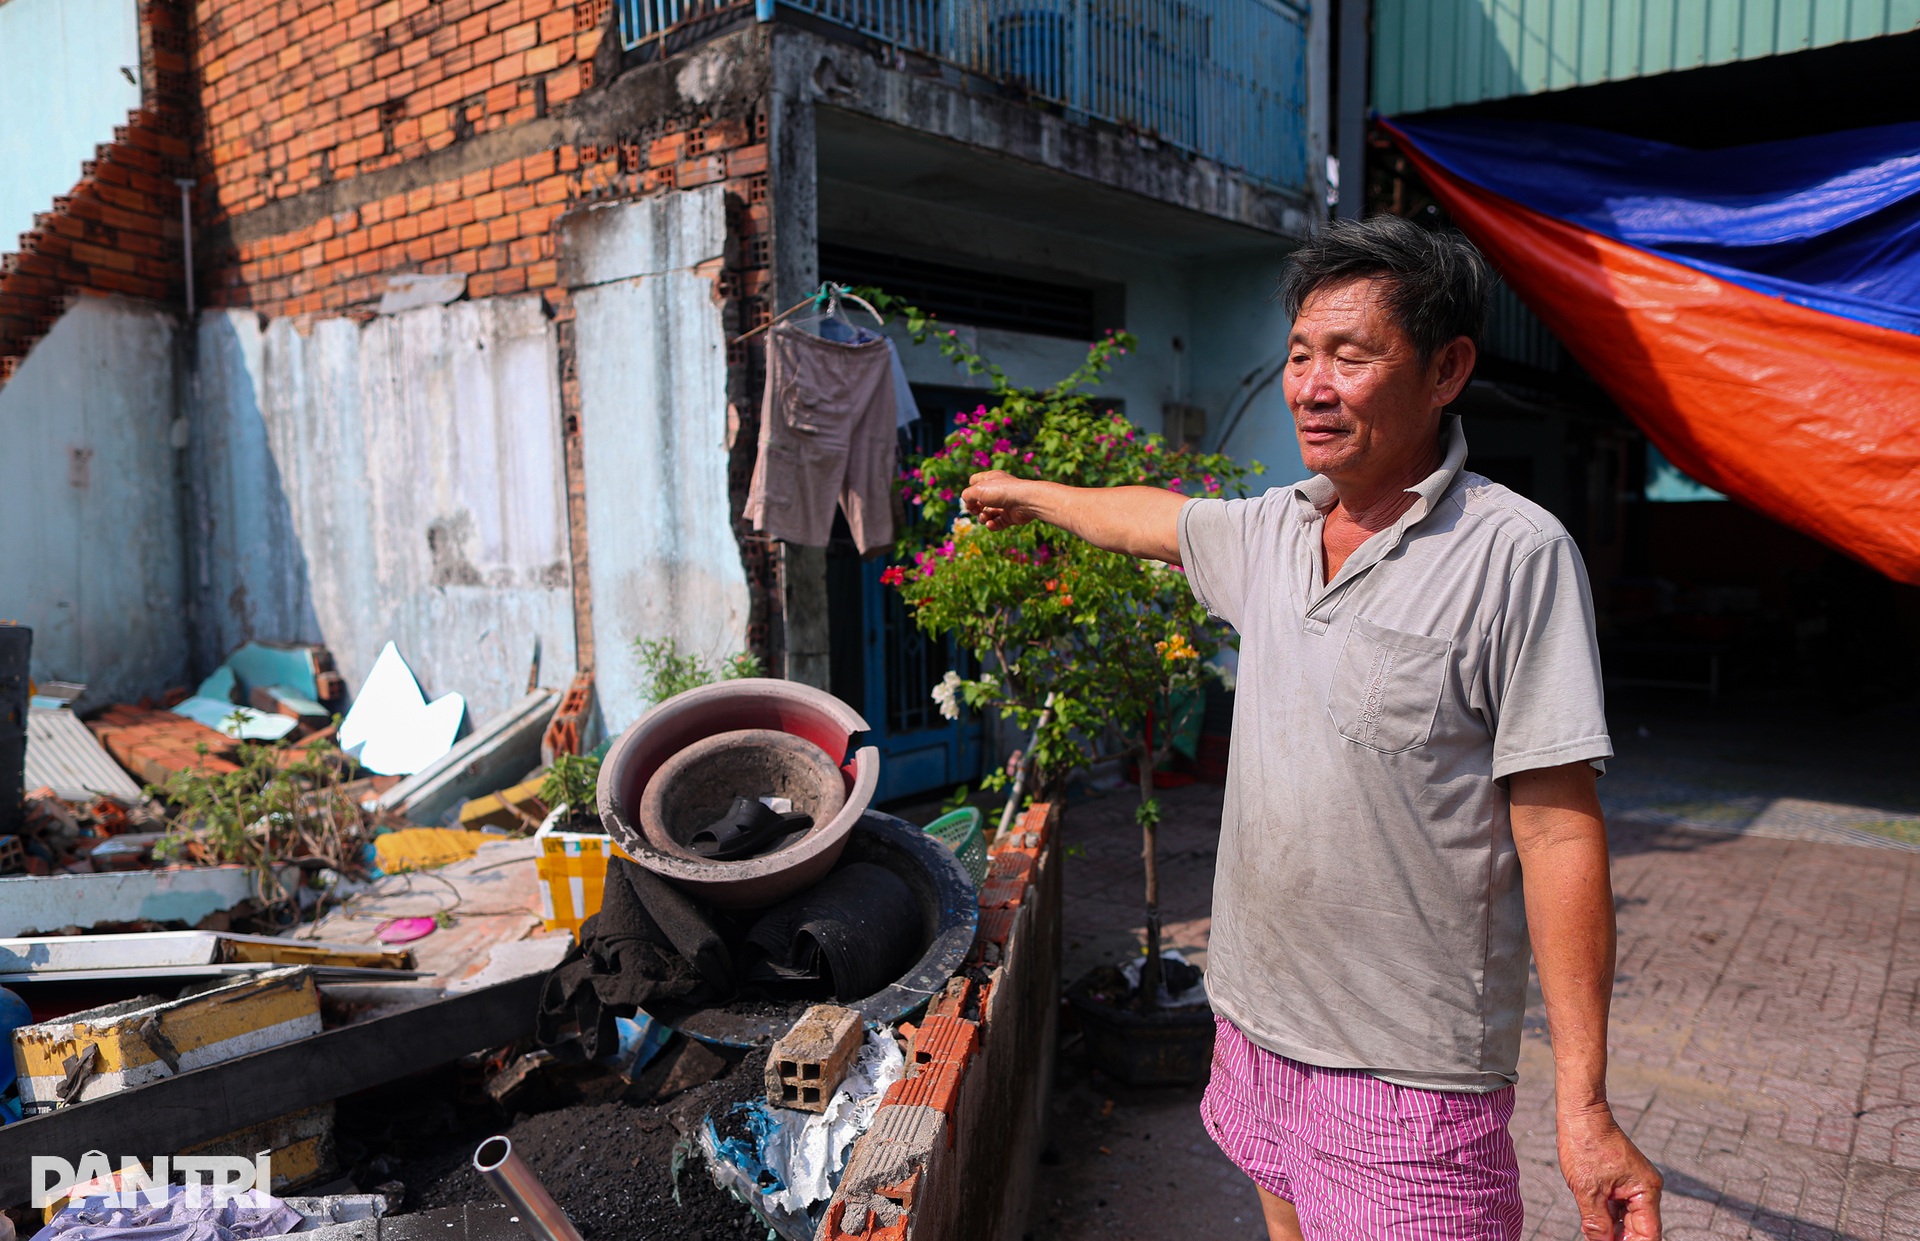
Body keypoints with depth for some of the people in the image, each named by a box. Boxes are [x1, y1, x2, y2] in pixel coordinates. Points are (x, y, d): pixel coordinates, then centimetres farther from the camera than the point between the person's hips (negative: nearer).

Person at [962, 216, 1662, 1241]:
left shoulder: (1514, 556, -15)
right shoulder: (1271, 528, 4)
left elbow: (1558, 831, -16)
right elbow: (1151, 516, 25)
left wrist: (1584, 1107, -15)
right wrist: (1026, 493, 39)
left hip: (1409, 1073, -6)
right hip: (1257, 1029, 6)